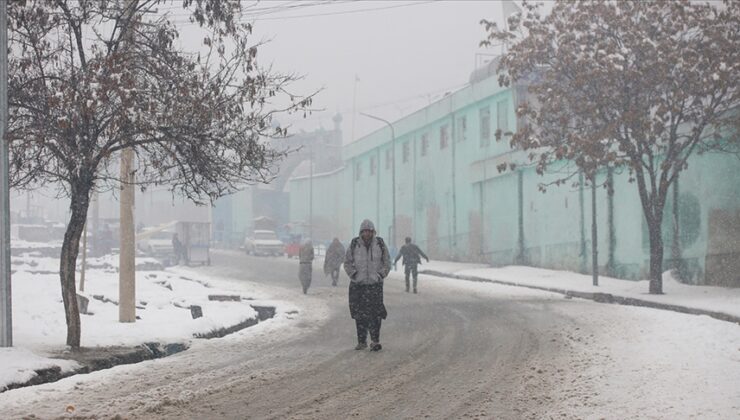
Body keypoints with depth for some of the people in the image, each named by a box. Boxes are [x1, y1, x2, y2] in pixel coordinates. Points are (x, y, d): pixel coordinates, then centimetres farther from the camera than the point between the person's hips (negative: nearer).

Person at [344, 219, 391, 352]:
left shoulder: (380, 244, 0)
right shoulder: (354, 245, -1)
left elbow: (387, 262, 10)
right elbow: (347, 262, 7)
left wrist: (381, 275, -1)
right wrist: (353, 275, -4)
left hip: (375, 284, -1)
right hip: (357, 285, 1)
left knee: (374, 313, -9)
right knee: (359, 314, 5)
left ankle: (375, 341, -3)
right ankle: (362, 341, 14)